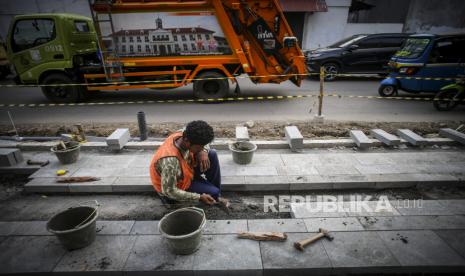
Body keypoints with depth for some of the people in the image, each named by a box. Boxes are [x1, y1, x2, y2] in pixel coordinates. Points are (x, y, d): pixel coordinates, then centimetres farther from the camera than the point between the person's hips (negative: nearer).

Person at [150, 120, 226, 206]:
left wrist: (203, 152, -25)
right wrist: (199, 197, -28)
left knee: (212, 154, -8)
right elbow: (169, 191, -31)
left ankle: (216, 196, 6)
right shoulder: (170, 160, -41)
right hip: (179, 184, -7)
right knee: (213, 192, -16)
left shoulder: (184, 136, -21)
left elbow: (204, 144, 0)